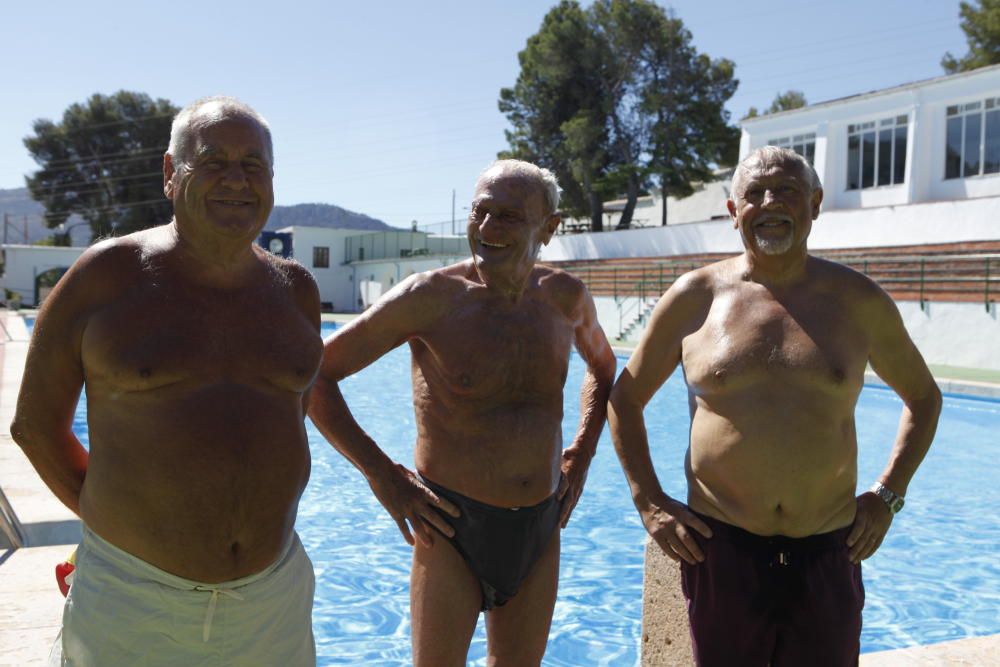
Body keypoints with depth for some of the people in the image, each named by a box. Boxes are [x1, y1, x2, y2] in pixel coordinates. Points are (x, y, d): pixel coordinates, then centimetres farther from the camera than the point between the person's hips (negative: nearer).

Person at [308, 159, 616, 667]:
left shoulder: (565, 298, 0)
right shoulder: (431, 297, -14)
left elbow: (603, 367, 22)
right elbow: (315, 373, -10)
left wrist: (582, 455, 10)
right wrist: (382, 476, -13)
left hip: (541, 531, 5)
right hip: (452, 528, -4)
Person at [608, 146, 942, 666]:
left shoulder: (859, 301, 1)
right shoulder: (694, 297, -2)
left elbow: (923, 397, 16)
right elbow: (626, 397, 7)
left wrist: (887, 495, 5)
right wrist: (649, 502, -1)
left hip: (828, 555, 1)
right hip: (721, 549, -1)